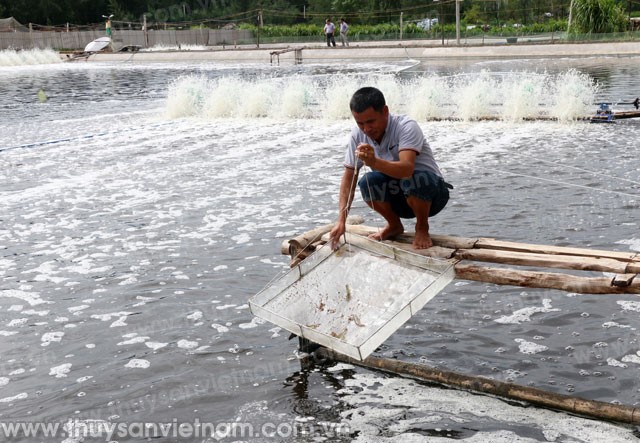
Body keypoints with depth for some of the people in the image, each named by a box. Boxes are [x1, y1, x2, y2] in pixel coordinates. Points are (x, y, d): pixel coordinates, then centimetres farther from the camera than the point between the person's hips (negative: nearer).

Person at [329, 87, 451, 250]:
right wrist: (341, 220, -20)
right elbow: (349, 177, -8)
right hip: (398, 199, 4)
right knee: (367, 182, -25)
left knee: (414, 179, -37)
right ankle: (394, 226, 2)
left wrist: (375, 162, -60)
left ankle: (422, 228, -7)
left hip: (431, 194, -4)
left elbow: (407, 169, -41)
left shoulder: (406, 126, -25)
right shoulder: (358, 134, -10)